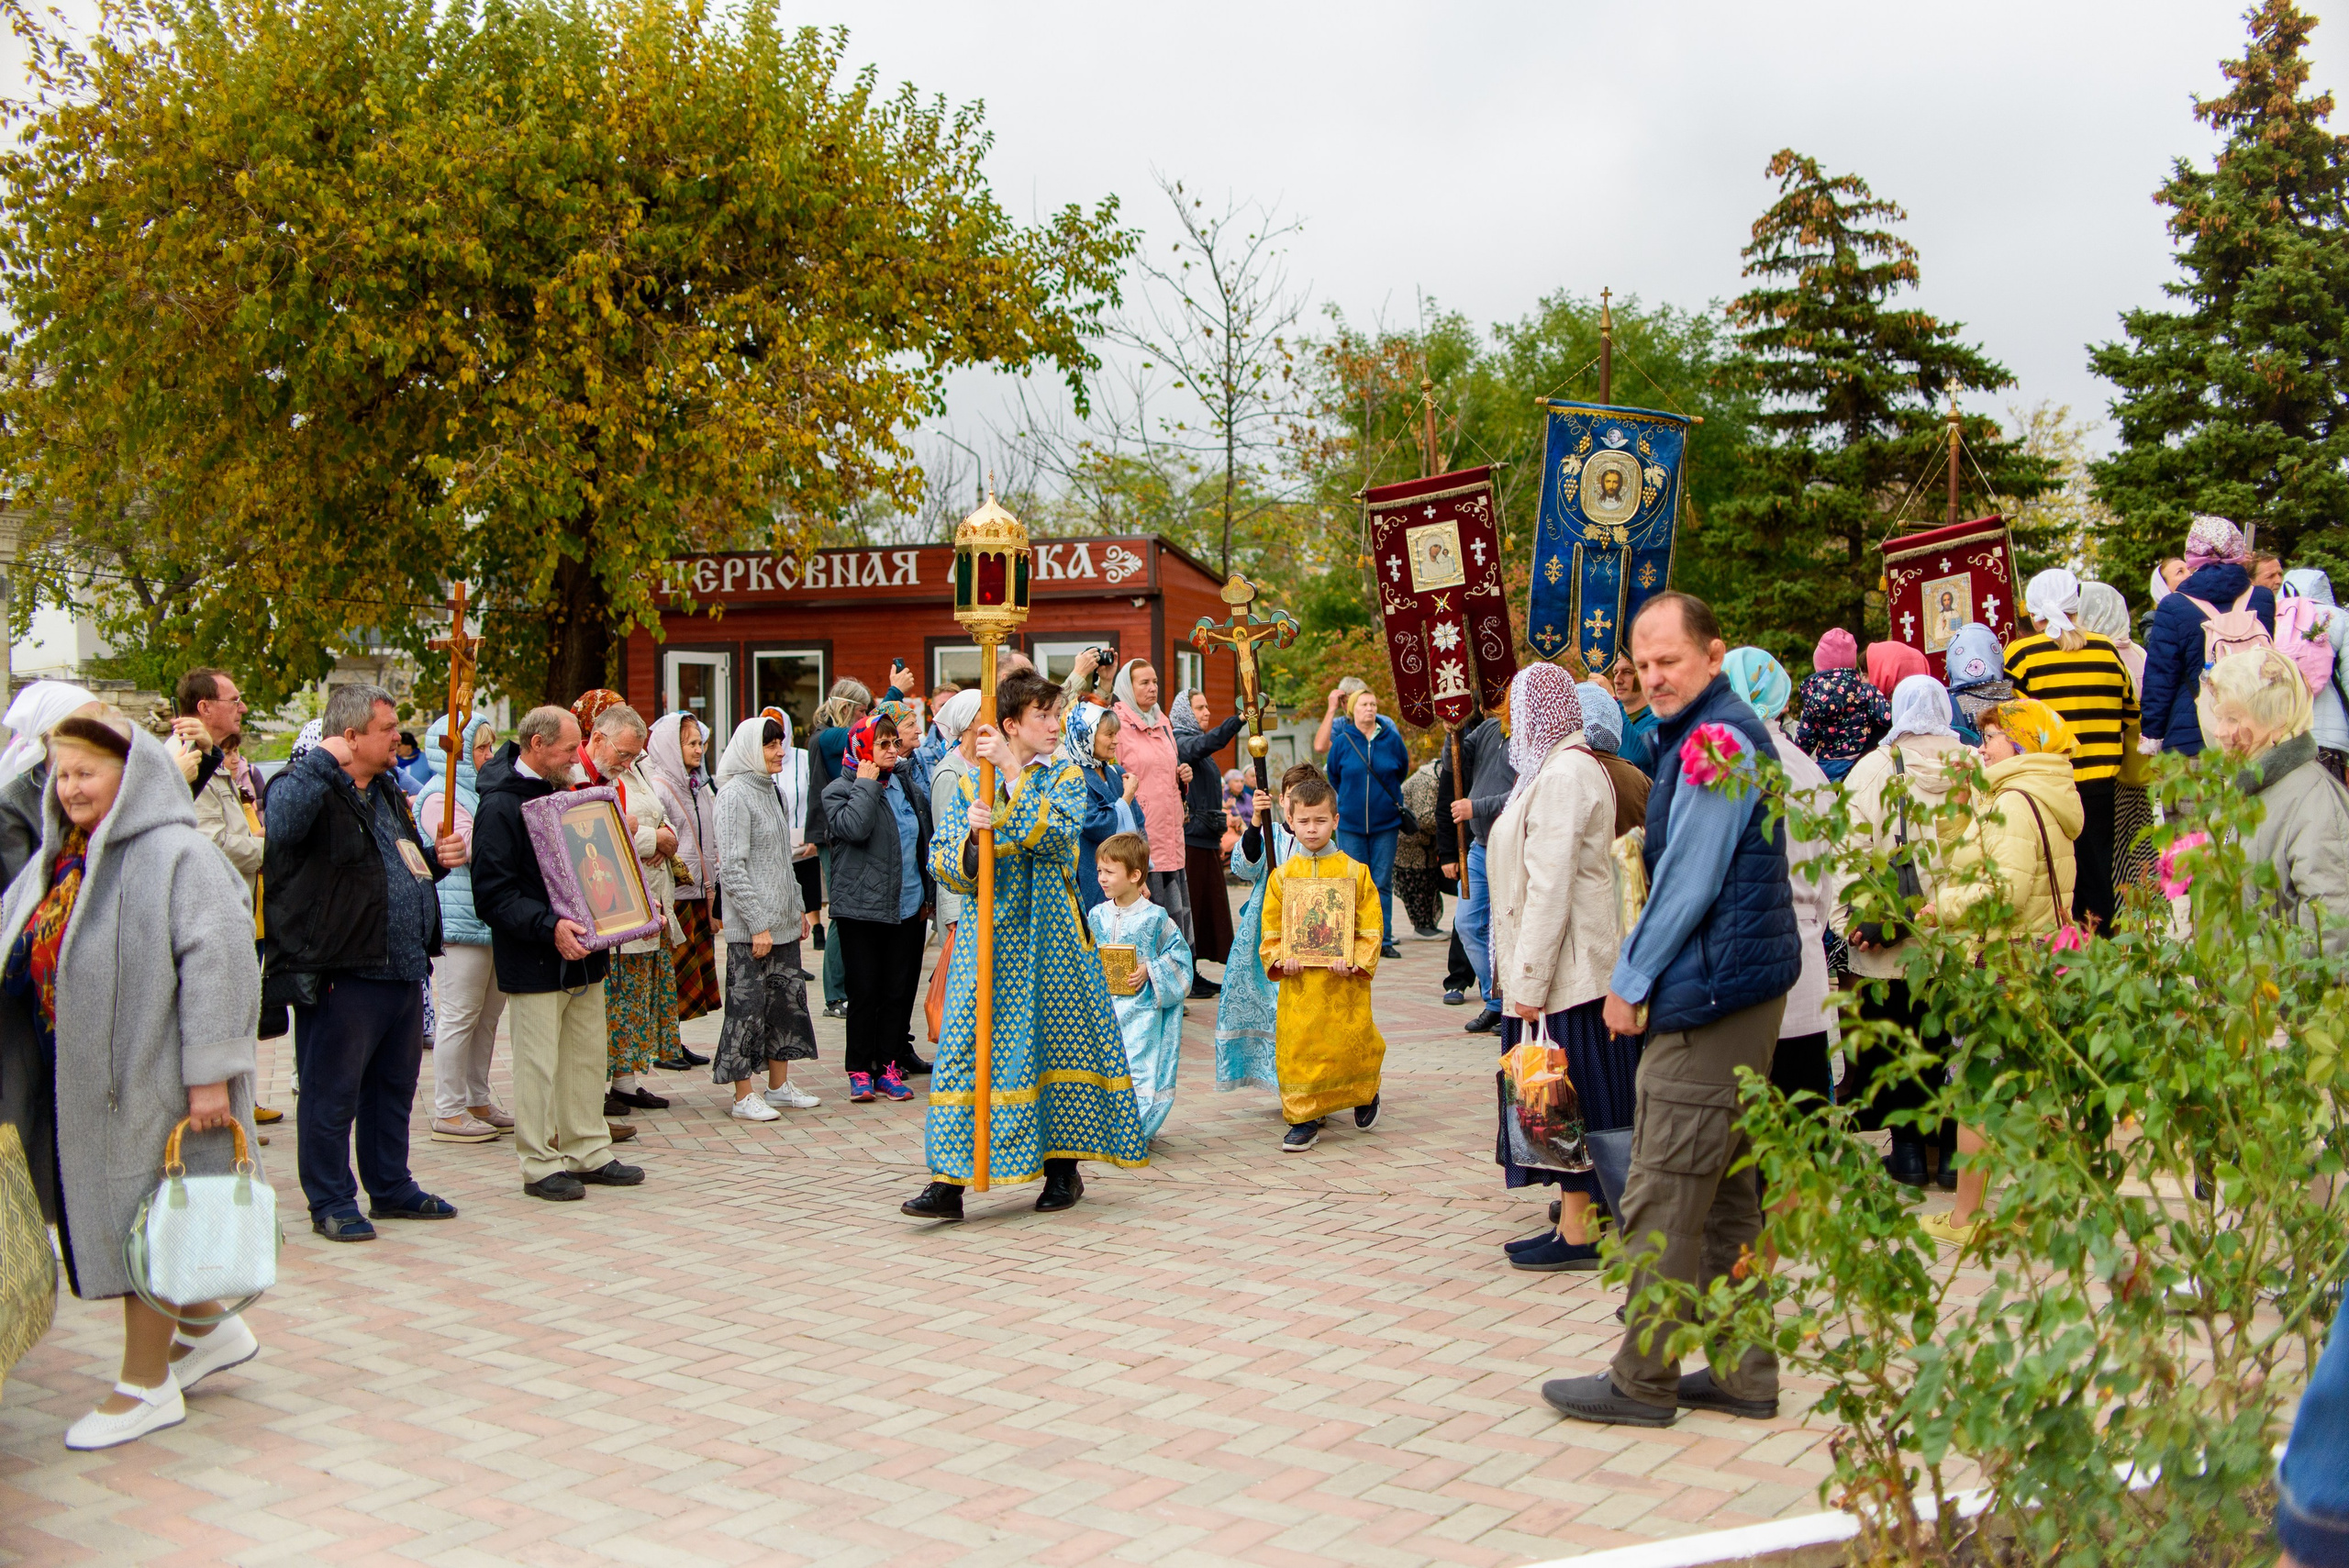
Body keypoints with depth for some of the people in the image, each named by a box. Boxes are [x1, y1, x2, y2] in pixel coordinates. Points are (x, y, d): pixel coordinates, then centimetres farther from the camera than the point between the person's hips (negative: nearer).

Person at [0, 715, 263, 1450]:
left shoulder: (175, 854, -15)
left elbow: (218, 962, -20)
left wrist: (209, 1072, -23)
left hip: (145, 1072, -8)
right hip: (75, 1076, 8)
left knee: (140, 1215, 1)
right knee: (100, 1213, 16)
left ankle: (147, 1385, 14)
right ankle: (209, 1330, 33)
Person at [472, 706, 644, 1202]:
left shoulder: (561, 794, 15)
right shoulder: (500, 806, -13)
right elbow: (493, 895, -19)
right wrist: (549, 927, -28)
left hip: (582, 955, 8)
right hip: (534, 962, -8)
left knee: (587, 1057, 13)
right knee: (538, 1065, -1)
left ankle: (589, 1152, 22)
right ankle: (540, 1165, 9)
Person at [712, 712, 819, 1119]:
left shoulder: (770, 790, 14)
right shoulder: (735, 794, -12)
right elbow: (731, 867, -16)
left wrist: (799, 907, 17)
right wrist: (757, 924, -18)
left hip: (783, 921, 8)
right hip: (751, 926, -8)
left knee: (787, 998, 11)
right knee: (748, 1005, -3)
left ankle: (779, 1086, 21)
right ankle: (744, 1096, 5)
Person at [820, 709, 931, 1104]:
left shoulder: (906, 783, 12)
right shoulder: (840, 790, -4)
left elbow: (924, 835, 22)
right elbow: (853, 827, -24)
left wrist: (927, 891, 19)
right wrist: (866, 784, -15)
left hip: (908, 906, 5)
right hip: (861, 908, -5)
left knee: (900, 990, 5)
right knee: (864, 992, -2)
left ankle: (889, 1067, 14)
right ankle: (859, 1071, 8)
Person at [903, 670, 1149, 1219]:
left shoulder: (1066, 776, 2)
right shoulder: (971, 784, 7)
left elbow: (1053, 833, -18)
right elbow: (942, 862, 2)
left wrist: (1012, 771, -20)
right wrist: (971, 835, -18)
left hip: (1047, 935, -1)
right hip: (989, 933, 1)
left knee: (1055, 1041, 5)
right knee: (967, 1047, -3)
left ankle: (1062, 1169, 21)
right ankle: (949, 1180, 0)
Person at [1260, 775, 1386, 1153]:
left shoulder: (1355, 871, 0)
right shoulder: (1282, 875, 5)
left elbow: (1371, 926, 0)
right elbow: (1272, 928, 7)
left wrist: (1355, 962, -13)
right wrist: (1280, 960, -9)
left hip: (1345, 983, -1)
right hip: (1298, 982, 1)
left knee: (1351, 1043, 6)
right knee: (1297, 1048, -1)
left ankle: (1365, 1093, 36)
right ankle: (1304, 1119, 11)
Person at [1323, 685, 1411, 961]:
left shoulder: (1392, 739, -1)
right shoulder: (1342, 741, -2)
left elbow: (1402, 770, 17)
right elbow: (1333, 777, 15)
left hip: (1385, 822, 0)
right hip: (1350, 824, 0)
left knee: (1382, 883, 2)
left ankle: (1384, 940, 7)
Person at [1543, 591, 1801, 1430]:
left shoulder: (1715, 739, -15)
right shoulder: (1719, 732, 17)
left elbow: (1690, 881, -17)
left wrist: (1632, 980, -8)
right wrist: (1644, 973, 17)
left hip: (1709, 996, -11)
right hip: (1740, 986, 11)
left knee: (1663, 1199, -3)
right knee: (1728, 1193, 14)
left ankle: (1642, 1380, 5)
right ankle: (1742, 1371, 21)